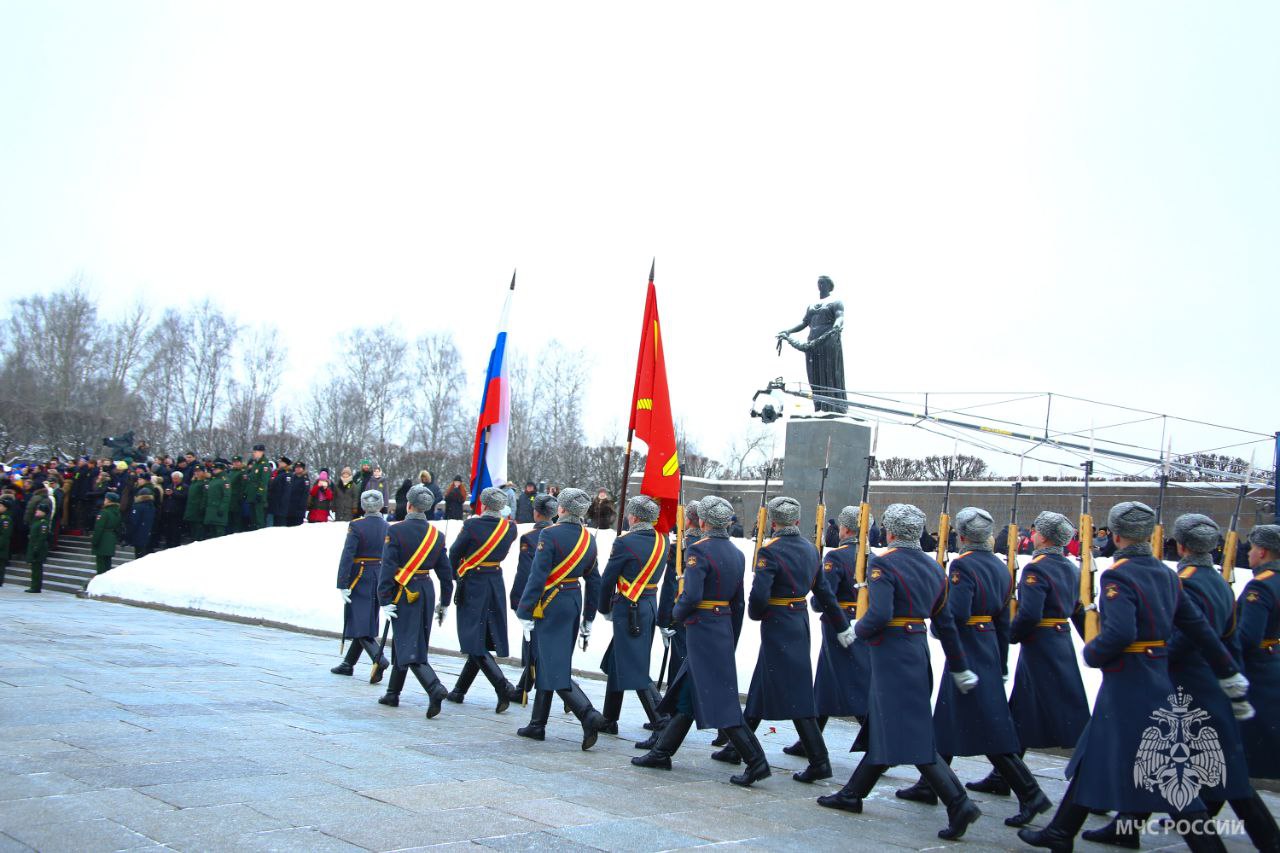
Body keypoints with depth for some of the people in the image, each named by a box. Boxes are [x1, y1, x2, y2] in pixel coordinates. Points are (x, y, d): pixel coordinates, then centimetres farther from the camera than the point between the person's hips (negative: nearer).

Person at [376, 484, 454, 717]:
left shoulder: (395, 531, -11)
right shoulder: (436, 535, 4)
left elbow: (387, 568, -15)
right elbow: (446, 571, 7)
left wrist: (385, 600, -11)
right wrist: (444, 602, 15)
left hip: (404, 593, -6)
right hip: (427, 591, 6)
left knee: (409, 646, -5)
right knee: (403, 642, 19)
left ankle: (435, 689, -24)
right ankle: (392, 694, 29)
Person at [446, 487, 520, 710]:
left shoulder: (472, 525, -14)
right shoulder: (509, 528, -2)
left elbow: (454, 554, -4)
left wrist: (456, 574, 12)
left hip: (473, 585, -5)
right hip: (496, 585, 5)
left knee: (475, 643, -2)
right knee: (482, 640, 13)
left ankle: (503, 686, -18)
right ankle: (459, 690, 22)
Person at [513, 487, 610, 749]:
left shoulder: (550, 535, -14)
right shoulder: (589, 538, 7)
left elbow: (537, 576, -17)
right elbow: (594, 580, 11)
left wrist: (525, 614, -13)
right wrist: (588, 618, 18)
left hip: (551, 605, -7)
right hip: (574, 603, 7)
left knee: (553, 667, -6)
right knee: (544, 663, 17)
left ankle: (589, 715, -21)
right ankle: (537, 725, 24)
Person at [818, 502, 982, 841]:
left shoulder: (883, 564, -13)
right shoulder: (934, 567, 10)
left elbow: (879, 616, -25)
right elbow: (945, 624, 13)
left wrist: (859, 629, -5)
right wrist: (960, 669, 18)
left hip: (892, 654, -9)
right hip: (919, 650, 9)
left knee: (912, 734, -6)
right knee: (881, 726, 17)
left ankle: (959, 803, -11)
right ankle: (853, 794, 29)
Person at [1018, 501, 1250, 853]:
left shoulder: (1118, 576, -17)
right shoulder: (1166, 574, 7)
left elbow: (1120, 633, -30)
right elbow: (1198, 627, 11)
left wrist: (1091, 654, -11)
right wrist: (1229, 674, 19)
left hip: (1128, 684, -9)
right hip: (1156, 677, 9)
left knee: (1164, 774, -1)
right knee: (1093, 755, 17)